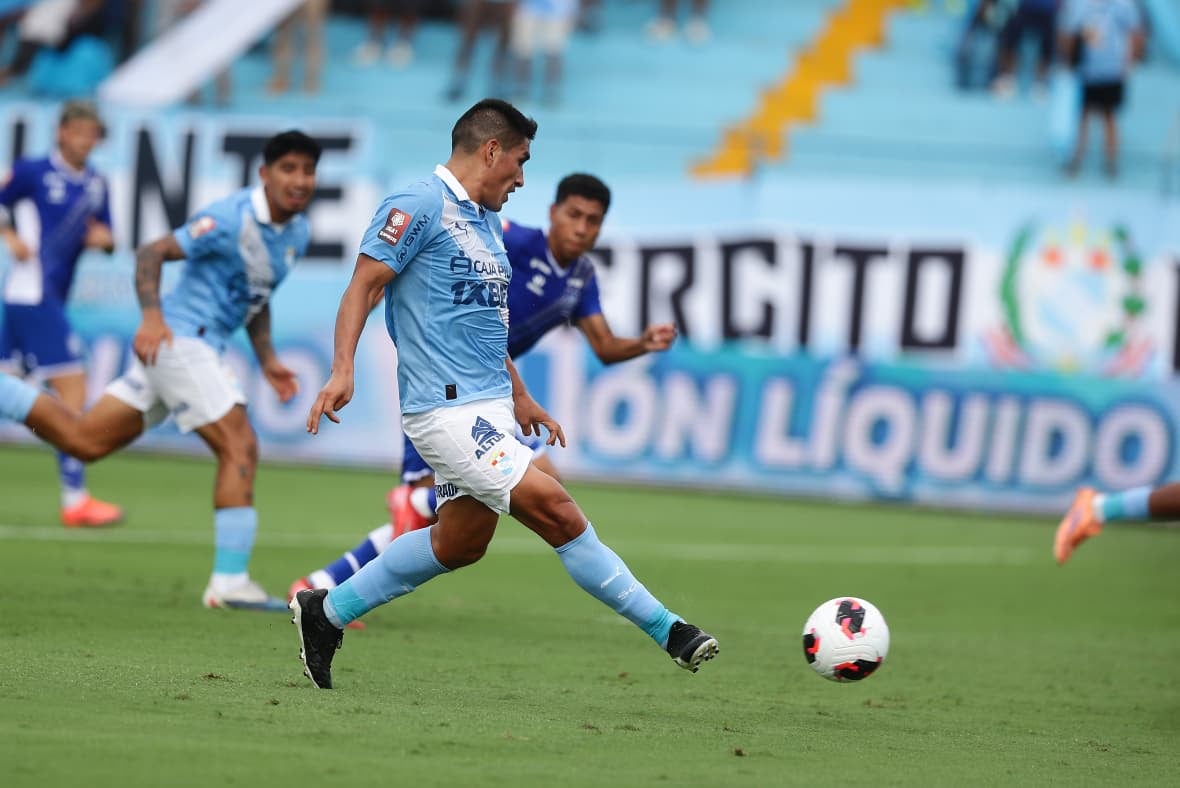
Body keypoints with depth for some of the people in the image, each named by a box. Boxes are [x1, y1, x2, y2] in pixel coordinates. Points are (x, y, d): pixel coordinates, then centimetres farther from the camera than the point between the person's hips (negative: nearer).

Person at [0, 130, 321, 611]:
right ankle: (230, 582, -12)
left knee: (82, 440, 9)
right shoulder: (232, 219, -15)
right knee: (240, 447, -14)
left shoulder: (297, 233, 12)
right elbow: (150, 253, -16)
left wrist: (266, 359, 18)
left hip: (199, 346, 9)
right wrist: (152, 316, -28)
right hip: (177, 336, -9)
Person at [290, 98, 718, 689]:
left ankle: (326, 612, 26)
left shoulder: (483, 221, 19)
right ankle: (665, 629, -14)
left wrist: (519, 396, 29)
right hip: (449, 409, -10)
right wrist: (342, 371, -25)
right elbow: (362, 286, -14)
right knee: (552, 507, -16)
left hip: (487, 408, 11)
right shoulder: (418, 207, -10)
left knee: (459, 543, 13)